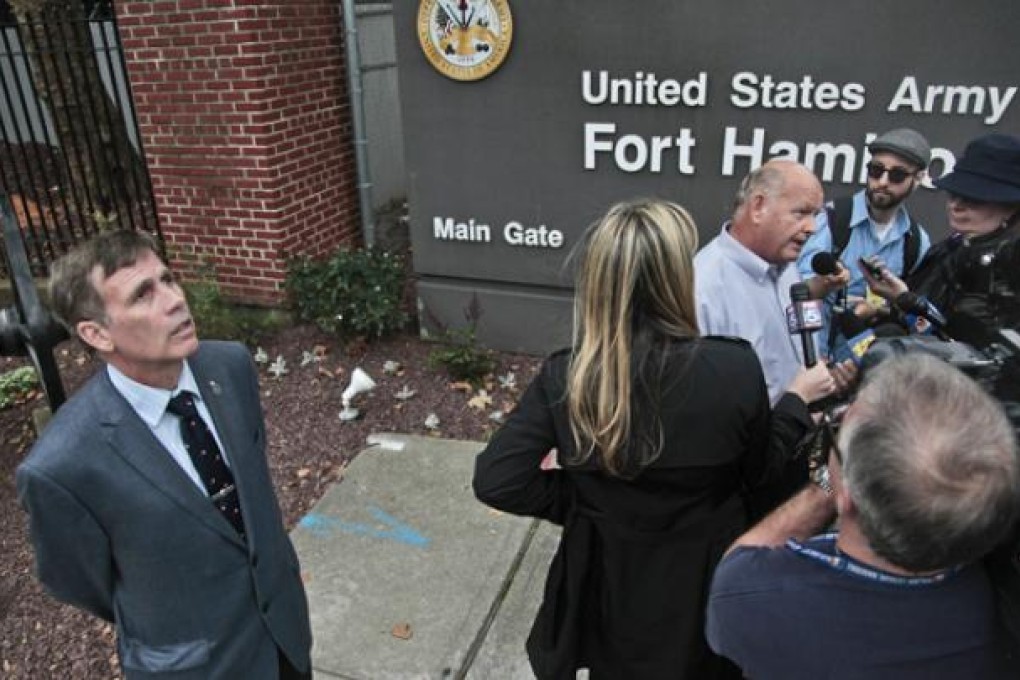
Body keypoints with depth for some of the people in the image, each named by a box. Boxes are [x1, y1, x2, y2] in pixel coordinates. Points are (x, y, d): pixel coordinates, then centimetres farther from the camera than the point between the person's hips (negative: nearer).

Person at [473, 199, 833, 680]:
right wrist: (797, 399, 8)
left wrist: (579, 500, -6)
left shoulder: (564, 378, -23)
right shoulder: (735, 368, -25)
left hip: (609, 590, 1)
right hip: (706, 585, 0)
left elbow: (496, 481, -21)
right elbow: (759, 473, -7)